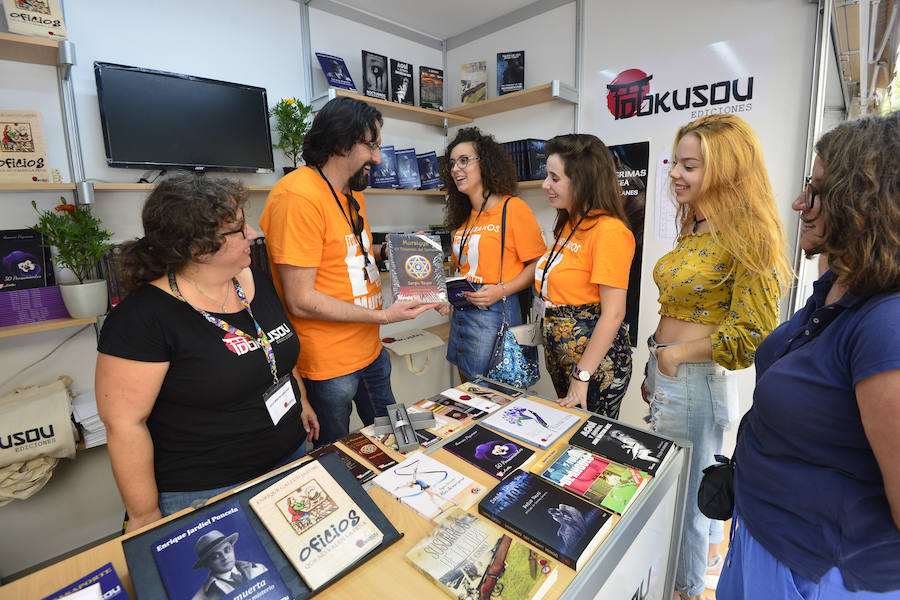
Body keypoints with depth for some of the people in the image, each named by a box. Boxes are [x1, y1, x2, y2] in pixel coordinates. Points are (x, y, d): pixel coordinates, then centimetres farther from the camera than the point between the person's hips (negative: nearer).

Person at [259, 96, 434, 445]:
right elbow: (300, 301, -22)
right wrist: (383, 316, -21)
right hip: (329, 364, -8)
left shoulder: (353, 193, 10)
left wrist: (386, 250, 2)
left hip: (370, 349, 9)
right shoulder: (298, 195, -21)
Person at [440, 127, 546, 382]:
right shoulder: (464, 216, 13)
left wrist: (502, 290, -21)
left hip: (495, 313, -7)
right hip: (461, 311, 7)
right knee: (467, 386, 19)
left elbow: (537, 264, -11)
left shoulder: (513, 208, -10)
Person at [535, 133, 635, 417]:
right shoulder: (568, 225, 7)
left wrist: (581, 377, -19)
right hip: (559, 353, 8)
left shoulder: (610, 231, -19)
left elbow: (613, 314, -21)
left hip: (595, 359, -8)